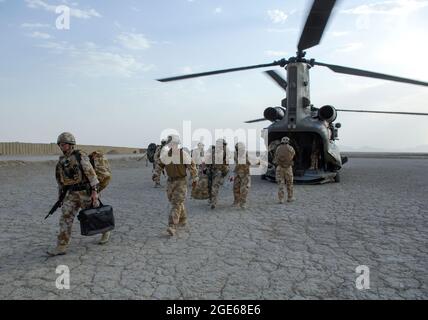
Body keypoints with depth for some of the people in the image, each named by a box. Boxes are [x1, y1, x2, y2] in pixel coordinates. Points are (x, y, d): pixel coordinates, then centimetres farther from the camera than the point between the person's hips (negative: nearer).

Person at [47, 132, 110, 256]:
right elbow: (61, 180, 18)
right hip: (71, 194, 6)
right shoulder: (62, 160, 11)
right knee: (65, 218, -4)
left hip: (85, 191, -6)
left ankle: (105, 231, 35)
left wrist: (94, 191, -21)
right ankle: (61, 247, -1)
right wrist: (61, 196, 18)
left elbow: (91, 173, -15)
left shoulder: (80, 156, -11)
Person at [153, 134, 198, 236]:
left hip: (181, 182, -6)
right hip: (170, 181, 6)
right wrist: (156, 174, 0)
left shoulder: (183, 154, -15)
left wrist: (194, 179, -2)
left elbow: (192, 166, -7)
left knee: (176, 204, -12)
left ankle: (172, 227, -15)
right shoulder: (166, 154, 0)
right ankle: (183, 220, 37)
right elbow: (160, 165, 13)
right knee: (176, 202, 17)